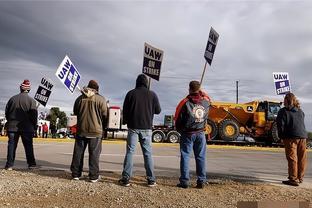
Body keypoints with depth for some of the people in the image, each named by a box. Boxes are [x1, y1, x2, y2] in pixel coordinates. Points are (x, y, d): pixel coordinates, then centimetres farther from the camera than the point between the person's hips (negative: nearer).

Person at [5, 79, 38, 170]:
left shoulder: (12, 98, 6)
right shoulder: (31, 100, -6)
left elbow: (7, 112, 10)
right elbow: (34, 114, -10)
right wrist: (34, 126, 0)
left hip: (12, 126, 3)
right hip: (27, 127, -3)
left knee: (12, 145, 6)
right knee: (28, 145, 4)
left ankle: (9, 165, 6)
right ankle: (31, 164, 6)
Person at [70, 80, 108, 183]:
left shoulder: (80, 98, 5)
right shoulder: (101, 99, -6)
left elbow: (75, 112, 16)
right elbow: (105, 115, -4)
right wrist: (103, 126, 13)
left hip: (81, 130, 3)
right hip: (96, 130, -3)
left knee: (78, 152, 11)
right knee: (94, 153, 2)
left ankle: (76, 174, 16)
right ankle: (94, 176, 4)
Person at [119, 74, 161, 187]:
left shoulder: (131, 93, -1)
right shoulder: (152, 94, -1)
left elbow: (125, 110, 2)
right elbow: (158, 110, 4)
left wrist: (125, 122, 18)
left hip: (133, 127, 0)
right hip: (146, 128, 1)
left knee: (130, 152, 4)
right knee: (148, 153, 6)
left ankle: (125, 178, 2)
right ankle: (151, 180, 8)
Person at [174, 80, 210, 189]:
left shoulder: (185, 102, -11)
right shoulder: (206, 101, -2)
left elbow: (177, 118, -4)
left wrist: (180, 131, 11)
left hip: (187, 134, -3)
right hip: (200, 134, 3)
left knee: (185, 156, 4)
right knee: (201, 157, 9)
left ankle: (184, 181, 5)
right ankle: (201, 181, 12)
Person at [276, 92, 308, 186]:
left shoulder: (283, 111, -2)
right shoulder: (300, 111, 17)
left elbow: (280, 125, -6)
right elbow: (302, 124, 18)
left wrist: (281, 137, 4)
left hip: (291, 137, -6)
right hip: (303, 136, 6)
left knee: (292, 158, -3)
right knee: (302, 159, 11)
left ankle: (293, 179, -3)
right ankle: (300, 178, 20)